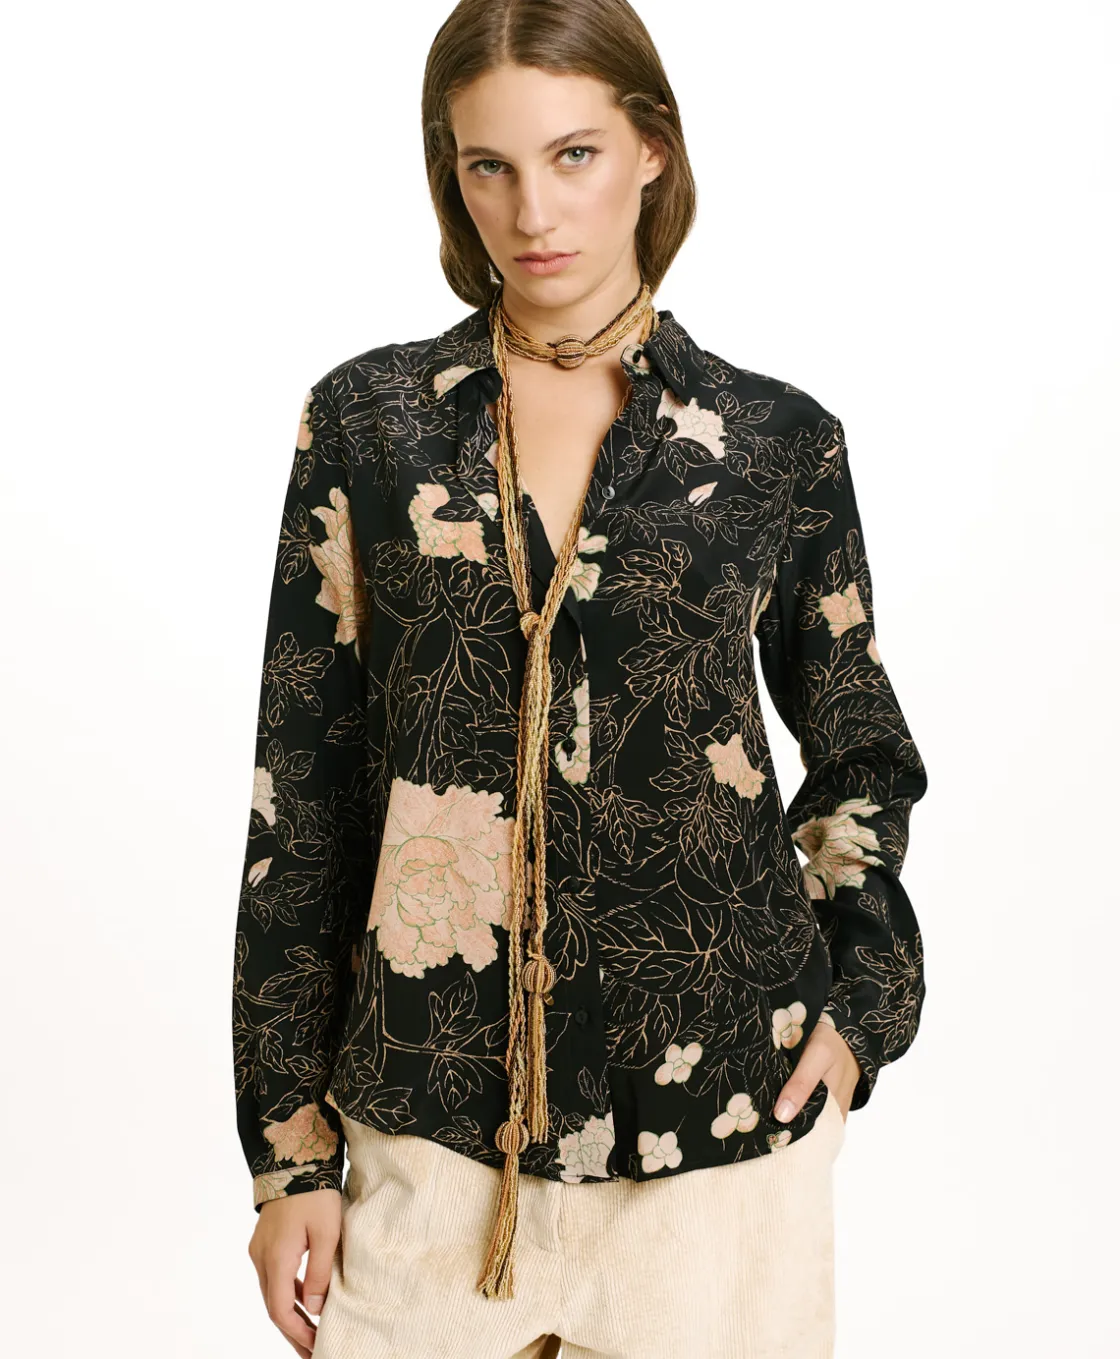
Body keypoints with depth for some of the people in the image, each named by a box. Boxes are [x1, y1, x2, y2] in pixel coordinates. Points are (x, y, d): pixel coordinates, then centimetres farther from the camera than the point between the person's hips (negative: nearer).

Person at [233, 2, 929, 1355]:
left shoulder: (778, 442, -1)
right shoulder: (367, 421, 0)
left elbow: (860, 753, 13)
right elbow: (302, 788, 1)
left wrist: (858, 1006, 0)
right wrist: (290, 1147, 0)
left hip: (719, 1105, 0)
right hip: (434, 1113, 1)